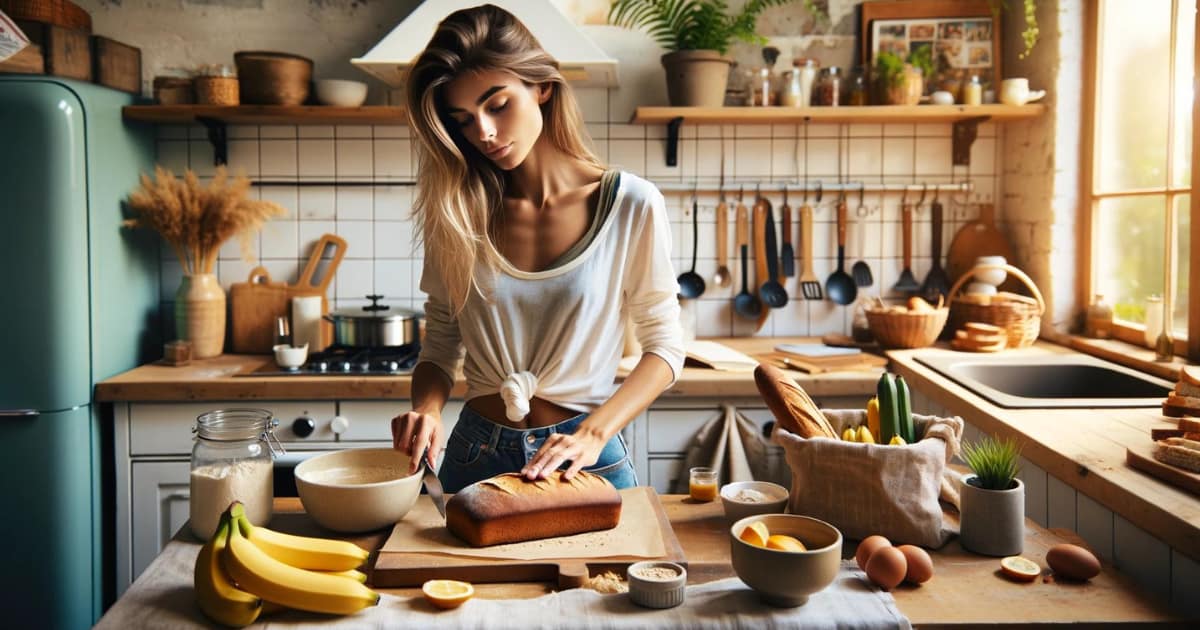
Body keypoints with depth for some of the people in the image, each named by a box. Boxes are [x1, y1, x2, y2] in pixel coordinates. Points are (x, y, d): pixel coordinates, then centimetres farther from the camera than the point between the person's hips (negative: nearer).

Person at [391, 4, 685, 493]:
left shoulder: (632, 206, -10)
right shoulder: (457, 213, -3)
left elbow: (663, 346, -5)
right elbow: (440, 346, 5)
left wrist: (593, 434, -18)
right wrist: (426, 410, -15)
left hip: (588, 459, -2)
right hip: (476, 455, 2)